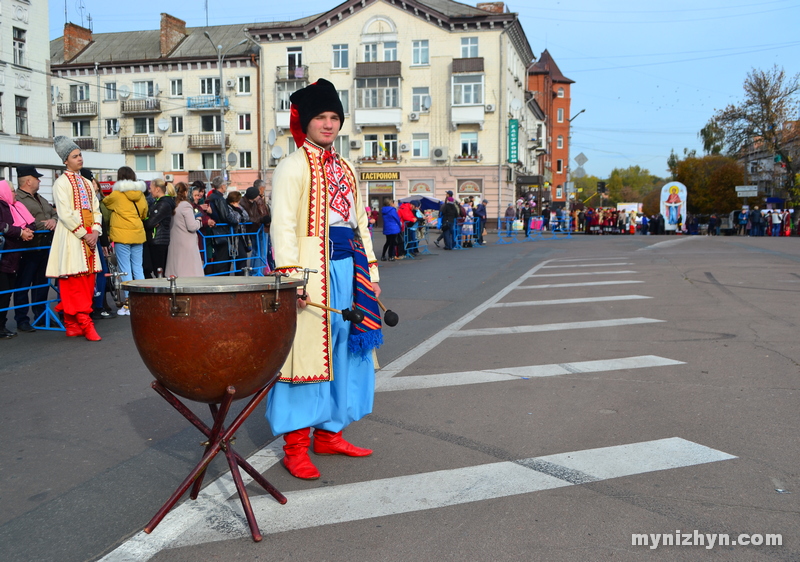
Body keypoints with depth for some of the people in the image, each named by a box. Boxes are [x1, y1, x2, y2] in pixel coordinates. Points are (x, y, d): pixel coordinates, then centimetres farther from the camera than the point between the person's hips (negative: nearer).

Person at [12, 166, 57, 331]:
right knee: (23, 285, 0)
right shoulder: (17, 199, -8)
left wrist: (54, 220, 0)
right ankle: (21, 320, 6)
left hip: (45, 248, 8)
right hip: (28, 249, -8)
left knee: (42, 284, 15)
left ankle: (40, 316, 26)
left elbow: (54, 213, 20)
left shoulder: (40, 199, 21)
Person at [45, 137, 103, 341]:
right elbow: (65, 214, -11)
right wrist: (84, 234, -13)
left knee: (88, 281, 4)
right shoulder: (61, 183, -3)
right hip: (71, 238, -7)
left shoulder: (86, 183, 18)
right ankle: (85, 324, -7)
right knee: (74, 282, -7)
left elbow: (96, 210, 14)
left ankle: (72, 324, 9)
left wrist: (95, 231, -2)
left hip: (89, 236, 7)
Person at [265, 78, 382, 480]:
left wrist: (370, 270, 14)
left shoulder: (346, 169, 19)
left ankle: (328, 434, 24)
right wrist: (290, 276, -22)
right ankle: (295, 447, 5)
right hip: (313, 269, -8)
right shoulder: (293, 166, -4)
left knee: (345, 351, 11)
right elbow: (283, 225, -12)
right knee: (307, 351, -5)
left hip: (347, 269, 8)